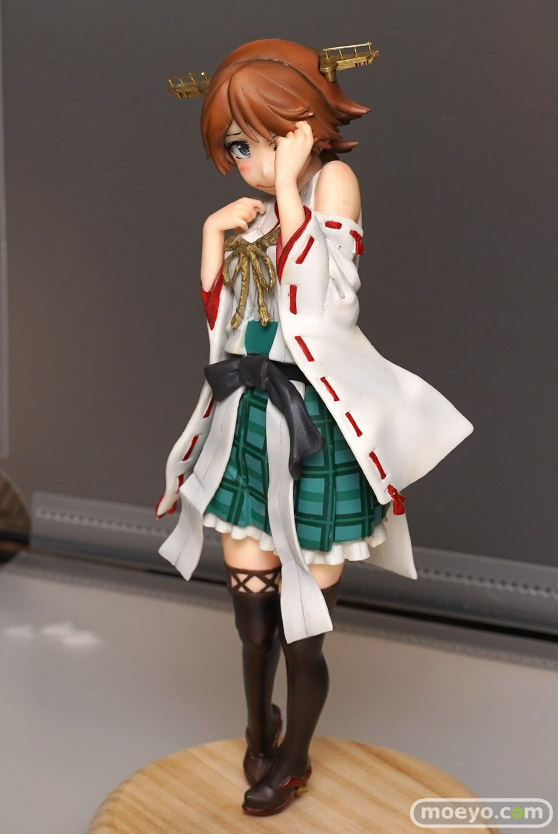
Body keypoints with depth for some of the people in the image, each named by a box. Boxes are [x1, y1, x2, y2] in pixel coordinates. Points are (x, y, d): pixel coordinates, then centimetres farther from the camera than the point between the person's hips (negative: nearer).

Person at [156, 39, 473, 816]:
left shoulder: (334, 180, -7)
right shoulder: (256, 216, 12)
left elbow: (323, 298, -20)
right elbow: (222, 326, 15)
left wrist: (288, 186, -18)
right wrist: (213, 233, 4)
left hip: (314, 430, -6)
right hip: (250, 423, 6)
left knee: (302, 625, 5)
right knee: (250, 609, 14)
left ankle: (293, 761, 28)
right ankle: (259, 730, 40)